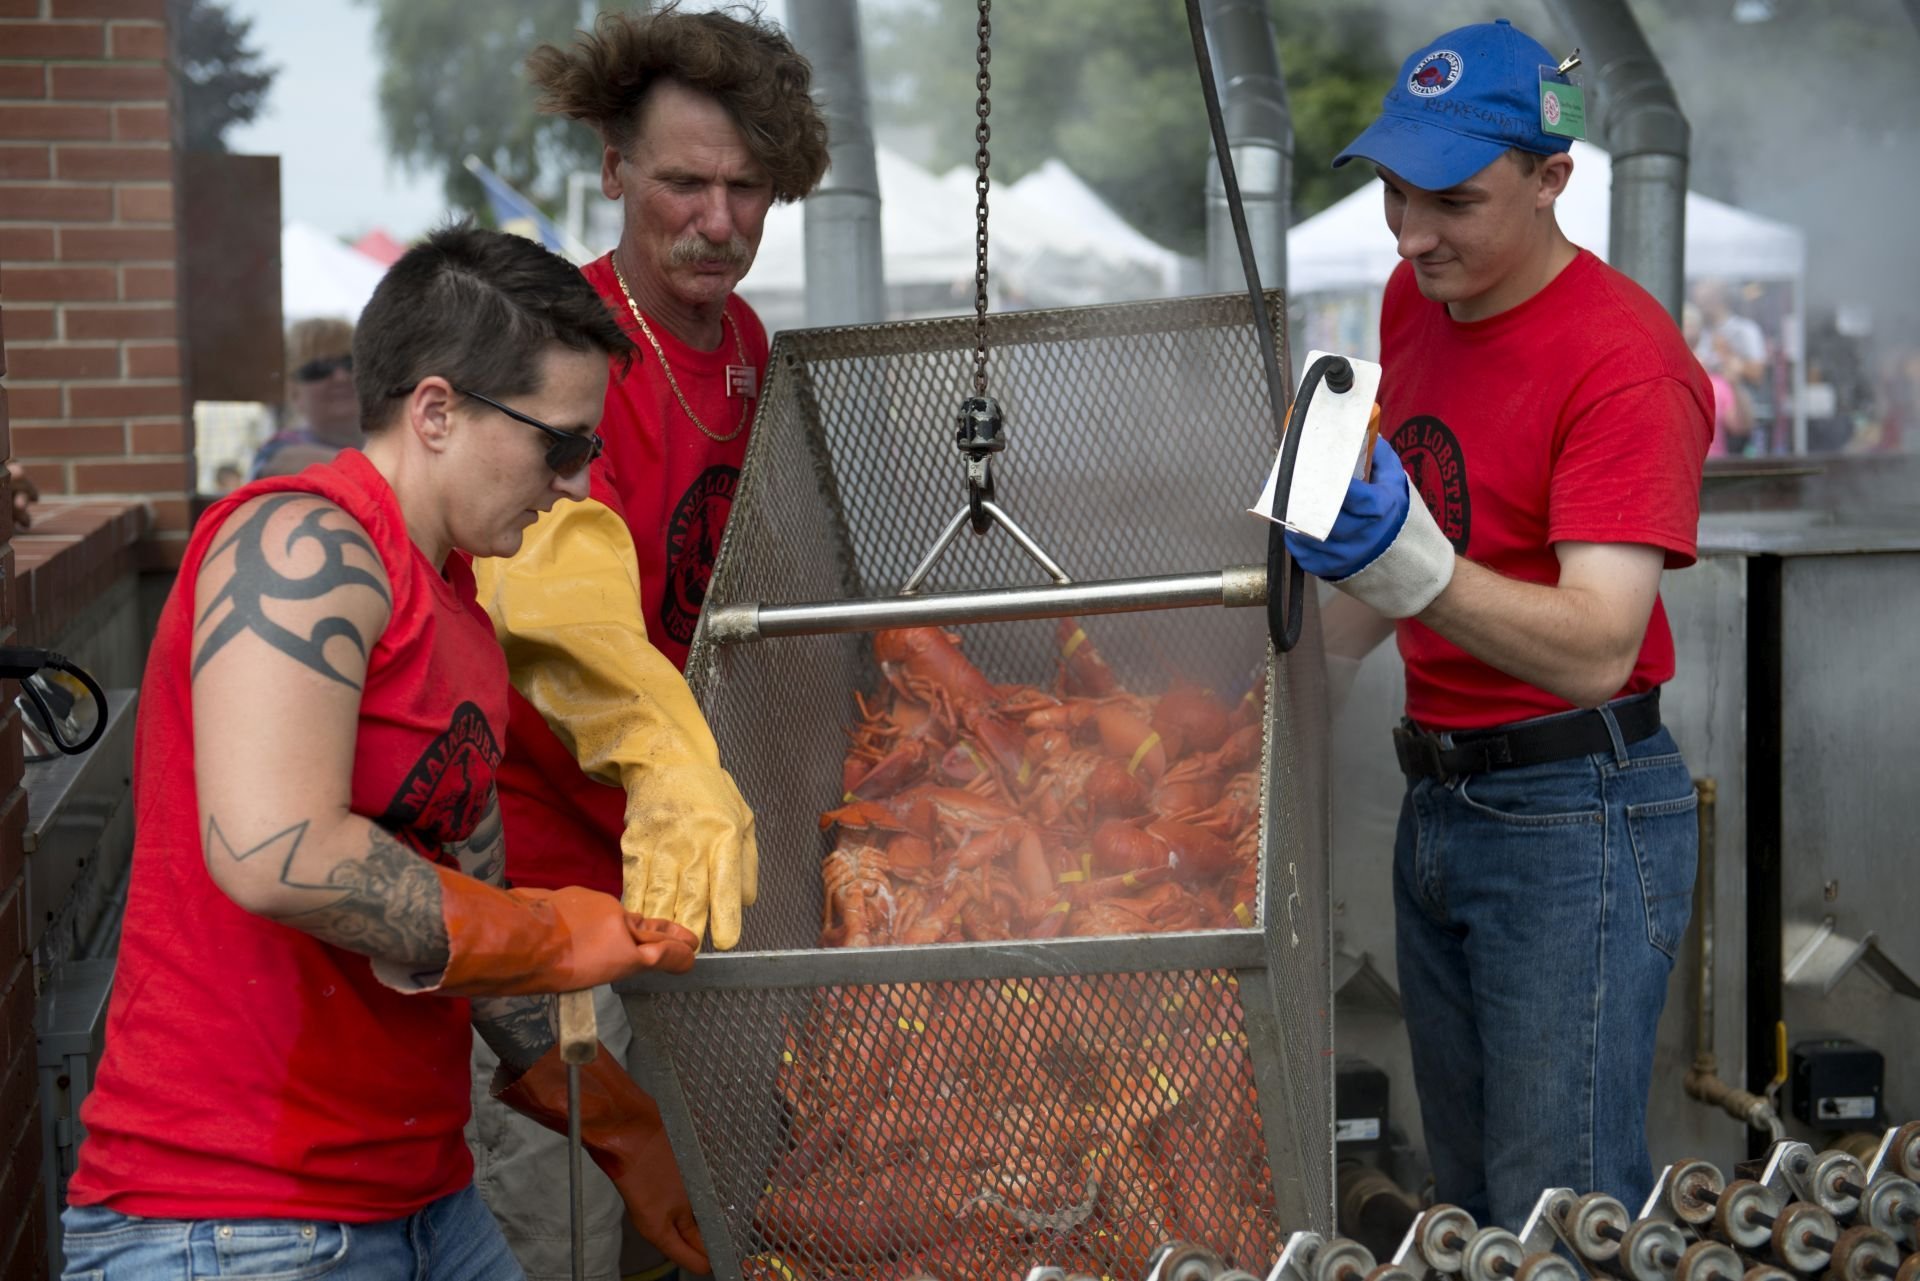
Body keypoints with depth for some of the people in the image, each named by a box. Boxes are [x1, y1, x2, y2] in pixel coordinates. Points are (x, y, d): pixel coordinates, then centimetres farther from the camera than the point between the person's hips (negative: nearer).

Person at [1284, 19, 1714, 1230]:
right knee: (1470, 1200, 16)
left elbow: (1597, 648, -28)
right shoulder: (1418, 298, 7)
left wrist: (1411, 564, -40)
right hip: (1437, 799, 8)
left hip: (1575, 820, -8)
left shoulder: (1623, 359, -19)